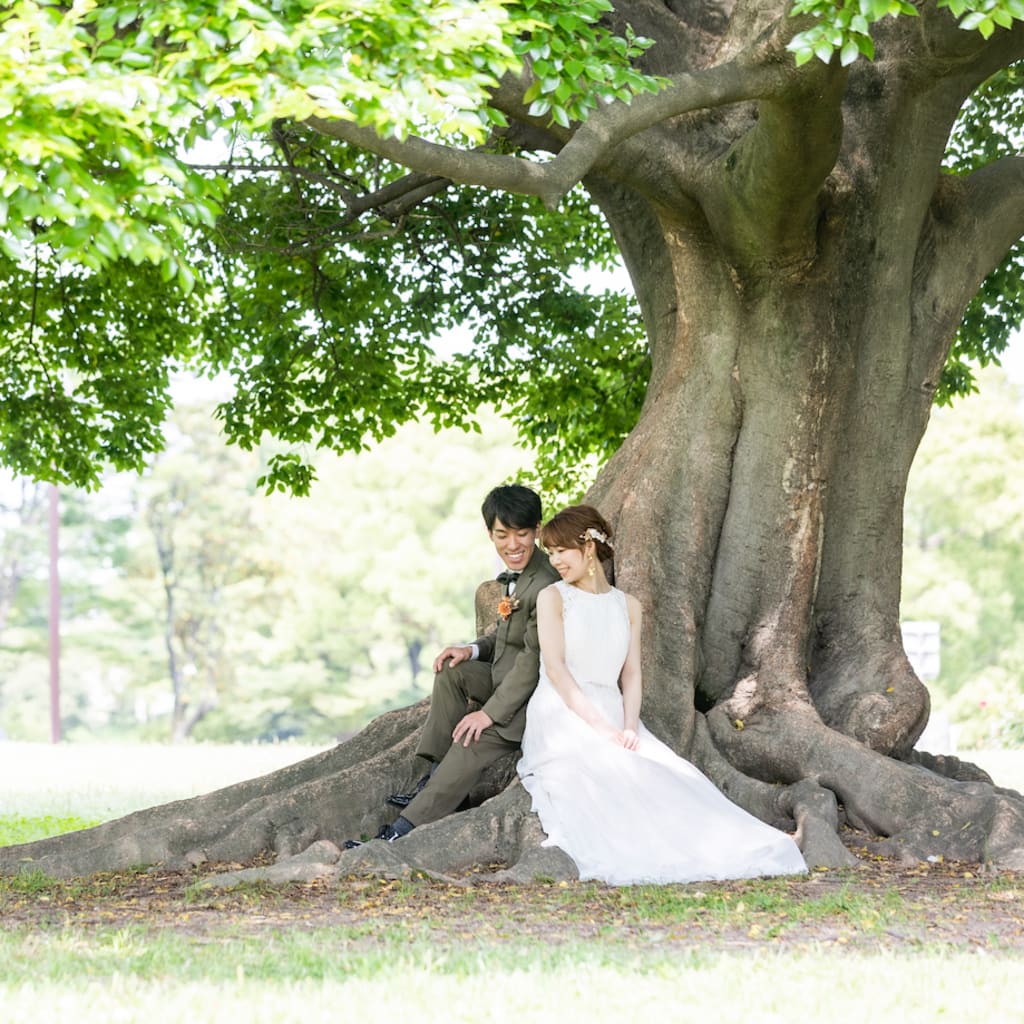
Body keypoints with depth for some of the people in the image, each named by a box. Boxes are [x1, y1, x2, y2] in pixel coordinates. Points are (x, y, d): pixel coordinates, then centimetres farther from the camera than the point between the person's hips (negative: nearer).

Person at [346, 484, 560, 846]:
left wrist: (490, 712, -26)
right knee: (451, 672, -7)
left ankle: (403, 831, -24)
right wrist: (473, 650, -4)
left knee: (472, 744, -23)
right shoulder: (515, 575, 6)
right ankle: (435, 775, -8)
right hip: (506, 677, 10)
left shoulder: (544, 588, -24)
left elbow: (533, 660, -25)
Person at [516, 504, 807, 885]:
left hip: (612, 720, 4)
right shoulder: (553, 598, 5)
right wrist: (598, 725, -18)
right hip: (562, 718, -4)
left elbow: (631, 674, 10)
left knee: (668, 772, -24)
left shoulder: (628, 606, 17)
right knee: (608, 770, -35)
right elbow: (555, 668, -7)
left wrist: (629, 728, -10)